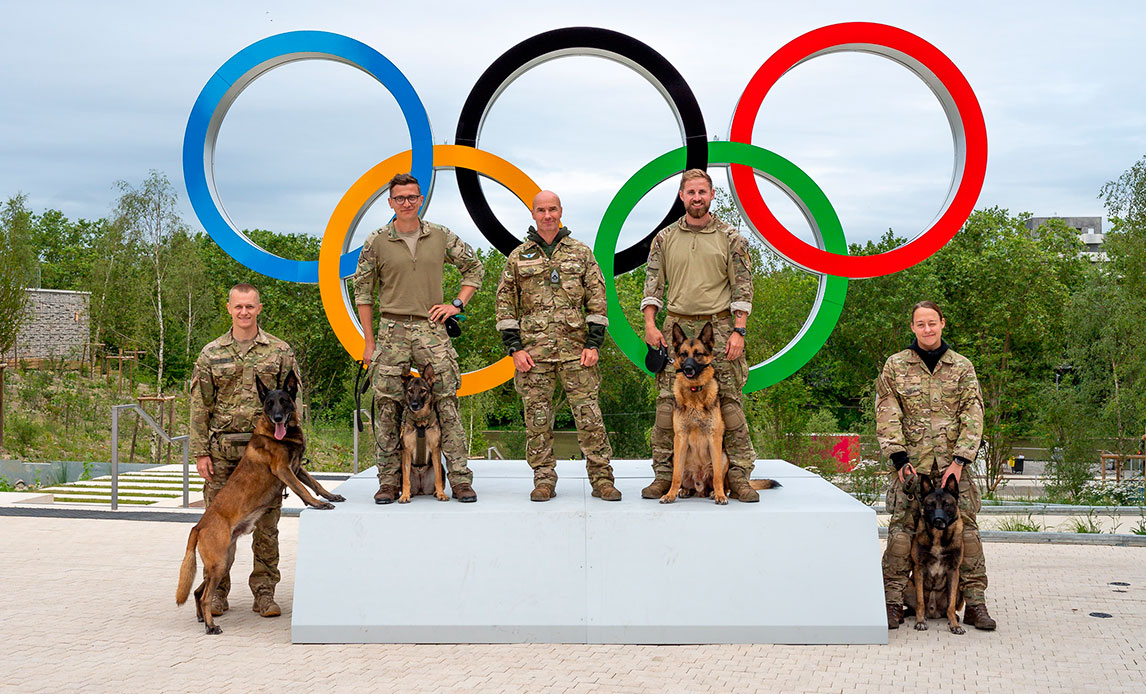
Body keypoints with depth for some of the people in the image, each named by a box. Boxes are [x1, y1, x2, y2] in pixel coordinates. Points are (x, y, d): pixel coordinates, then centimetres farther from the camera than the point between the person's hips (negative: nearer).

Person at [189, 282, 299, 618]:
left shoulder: (280, 351, 6)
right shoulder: (211, 354, 8)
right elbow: (199, 405, 6)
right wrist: (200, 452, -1)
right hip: (222, 449, 1)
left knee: (266, 524, 2)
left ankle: (264, 592, 12)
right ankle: (216, 592, 16)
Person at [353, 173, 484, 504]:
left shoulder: (441, 237, 6)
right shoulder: (376, 242, 3)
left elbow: (474, 268, 18)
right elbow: (363, 291, 7)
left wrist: (457, 304, 6)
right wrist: (369, 342, 4)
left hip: (432, 328, 0)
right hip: (392, 331, 0)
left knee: (447, 403, -3)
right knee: (387, 407, 0)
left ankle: (460, 479, 1)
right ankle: (389, 481, 10)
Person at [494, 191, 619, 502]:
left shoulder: (581, 253, 9)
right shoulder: (518, 257, 9)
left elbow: (597, 300, 7)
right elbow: (505, 304, 8)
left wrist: (593, 344, -2)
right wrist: (514, 348, -1)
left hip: (576, 349, -1)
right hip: (533, 351, 1)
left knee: (589, 414, -2)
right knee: (537, 418, 3)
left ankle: (602, 479, 5)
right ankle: (543, 480, 13)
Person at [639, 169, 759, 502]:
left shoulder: (730, 237, 4)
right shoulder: (665, 238, 10)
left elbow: (742, 288, 1)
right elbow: (653, 283, 10)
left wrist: (738, 331, -7)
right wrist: (650, 324, -2)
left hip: (719, 326, -1)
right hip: (676, 327, 2)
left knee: (729, 402, -2)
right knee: (667, 403, 0)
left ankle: (739, 477, 4)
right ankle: (663, 474, 8)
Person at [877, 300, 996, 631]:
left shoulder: (962, 367, 8)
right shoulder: (895, 366, 6)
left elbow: (973, 415, 3)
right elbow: (886, 415, 1)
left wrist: (960, 459, -8)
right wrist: (898, 457, -8)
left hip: (953, 463, 1)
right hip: (911, 465, -1)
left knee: (966, 530, -1)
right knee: (901, 532, -5)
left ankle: (975, 604, 7)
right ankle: (892, 604, 2)